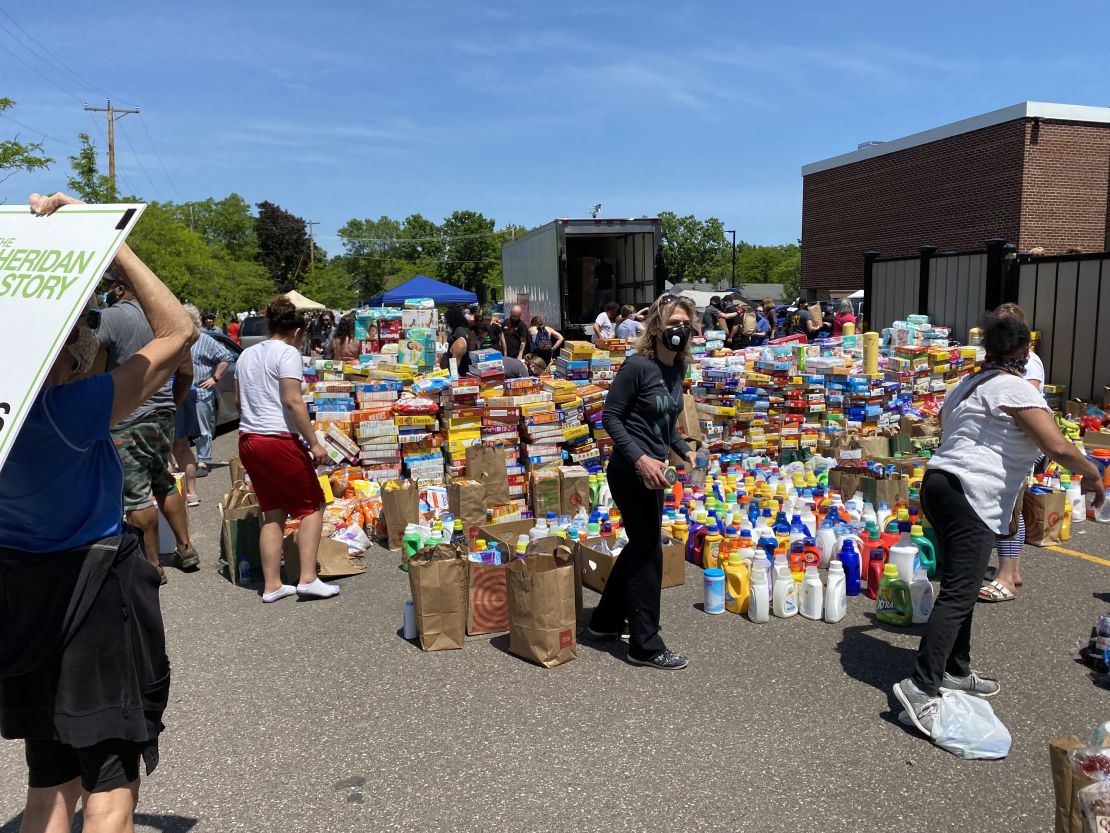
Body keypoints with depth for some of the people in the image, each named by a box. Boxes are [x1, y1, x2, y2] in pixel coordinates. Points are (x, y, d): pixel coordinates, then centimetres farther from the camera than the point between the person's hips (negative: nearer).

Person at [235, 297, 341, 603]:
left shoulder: (247, 354, 16)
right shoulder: (288, 353, -8)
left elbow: (239, 399, 22)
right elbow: (293, 401, -17)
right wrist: (313, 442, -16)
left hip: (247, 440, 8)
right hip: (279, 440, -8)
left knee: (272, 512, 14)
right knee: (312, 506, 6)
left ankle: (271, 585, 15)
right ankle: (308, 578, 0)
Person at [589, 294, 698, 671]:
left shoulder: (678, 367, 6)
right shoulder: (637, 365, -18)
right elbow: (610, 416, -16)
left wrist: (684, 450, 5)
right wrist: (640, 459, -23)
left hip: (652, 471, 9)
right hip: (630, 472, -9)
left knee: (640, 546, 19)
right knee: (648, 553, -1)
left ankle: (605, 621, 36)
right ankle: (645, 646, 13)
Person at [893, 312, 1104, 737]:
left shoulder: (969, 384, 20)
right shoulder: (1014, 387, -8)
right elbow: (1058, 447, -14)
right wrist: (1092, 475, 2)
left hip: (940, 483, 10)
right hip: (969, 495, -10)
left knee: (962, 586, 18)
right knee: (958, 594, -12)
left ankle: (956, 671, 28)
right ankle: (920, 686, -16)